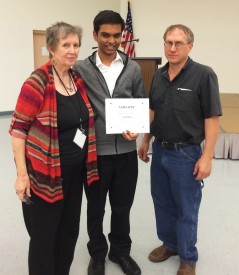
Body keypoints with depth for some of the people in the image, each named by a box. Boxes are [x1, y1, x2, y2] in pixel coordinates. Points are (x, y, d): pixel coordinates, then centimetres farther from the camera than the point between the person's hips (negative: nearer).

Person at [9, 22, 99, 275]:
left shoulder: (78, 79, 5)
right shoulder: (37, 83, -16)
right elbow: (17, 129, -14)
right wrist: (22, 174, -16)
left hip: (76, 170, 7)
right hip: (46, 175, -6)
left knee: (69, 231, 19)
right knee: (44, 237, 9)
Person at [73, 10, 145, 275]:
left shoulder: (133, 69, 3)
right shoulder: (81, 69, -2)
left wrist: (136, 129, -12)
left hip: (126, 151, 2)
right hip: (95, 151, -1)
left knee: (122, 206, 16)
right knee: (96, 207, 15)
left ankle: (121, 251, 39)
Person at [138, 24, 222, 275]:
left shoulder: (203, 75, -13)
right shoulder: (158, 75, 6)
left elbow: (212, 118, -14)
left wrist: (206, 156, -17)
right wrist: (146, 141, 14)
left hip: (186, 153, -6)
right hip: (159, 150, 6)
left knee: (186, 209, 8)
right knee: (162, 203, 18)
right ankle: (170, 244, 40)